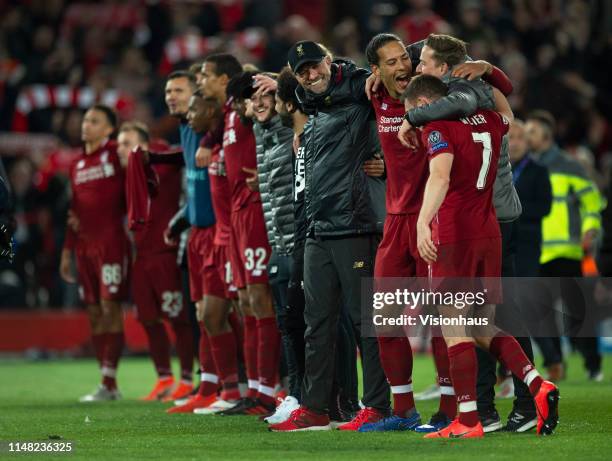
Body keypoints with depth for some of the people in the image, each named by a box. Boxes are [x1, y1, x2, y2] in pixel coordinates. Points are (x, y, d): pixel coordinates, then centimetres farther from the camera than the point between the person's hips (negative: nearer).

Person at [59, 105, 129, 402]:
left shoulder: (116, 154, -2)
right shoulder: (77, 165, 18)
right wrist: (67, 251, 20)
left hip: (111, 241, -7)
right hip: (85, 245, 7)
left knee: (110, 308, -9)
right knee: (94, 313, 5)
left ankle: (108, 384, -10)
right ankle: (109, 384, 10)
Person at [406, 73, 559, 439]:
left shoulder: (437, 128, -8)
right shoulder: (488, 122, 14)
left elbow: (441, 177, -26)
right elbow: (508, 114, 40)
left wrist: (424, 222, -36)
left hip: (453, 236, -7)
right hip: (490, 234, 7)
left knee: (454, 327, -4)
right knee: (482, 326, 15)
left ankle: (468, 421, -8)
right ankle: (538, 385, -3)